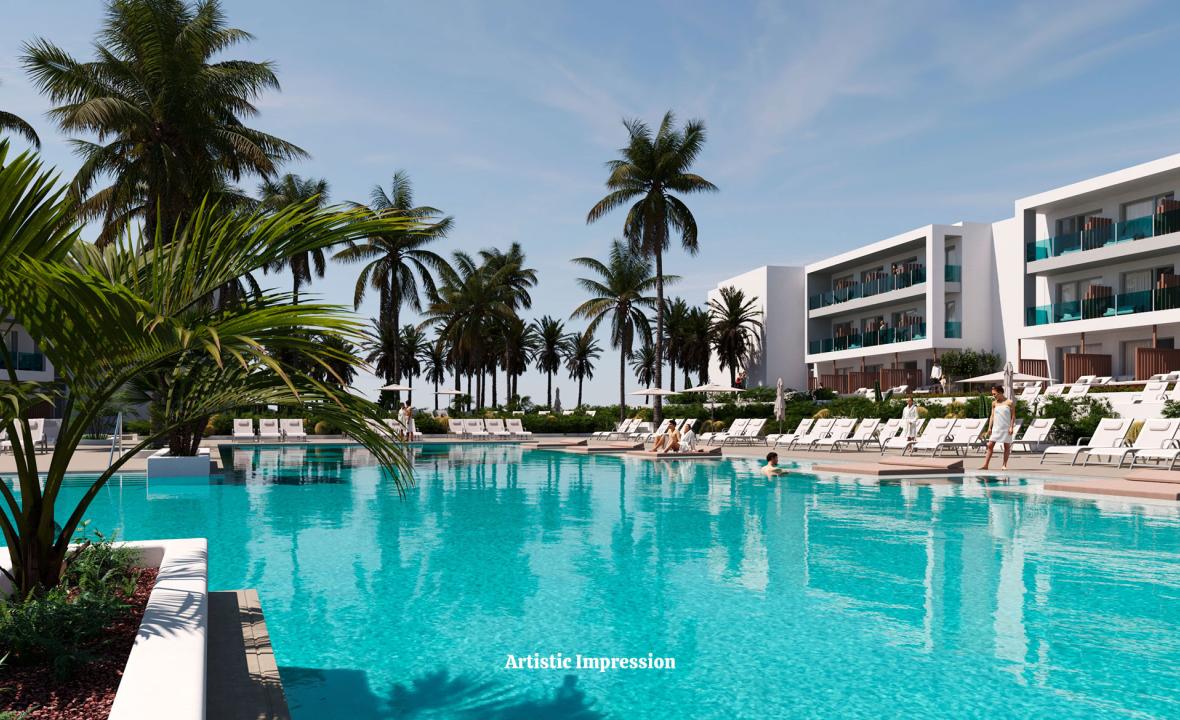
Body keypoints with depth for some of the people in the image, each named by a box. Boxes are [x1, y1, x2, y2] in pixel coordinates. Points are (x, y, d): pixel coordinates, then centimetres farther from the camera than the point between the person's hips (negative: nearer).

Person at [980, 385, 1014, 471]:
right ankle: (985, 465, -5)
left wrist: (1011, 427, -11)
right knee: (990, 445, -4)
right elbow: (992, 416, 9)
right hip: (996, 428, 3)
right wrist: (989, 427, 4)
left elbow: (1013, 415, -3)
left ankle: (1004, 465, 14)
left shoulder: (1009, 403, -4)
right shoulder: (994, 403, 7)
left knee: (1007, 446, 4)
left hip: (1006, 428, -3)